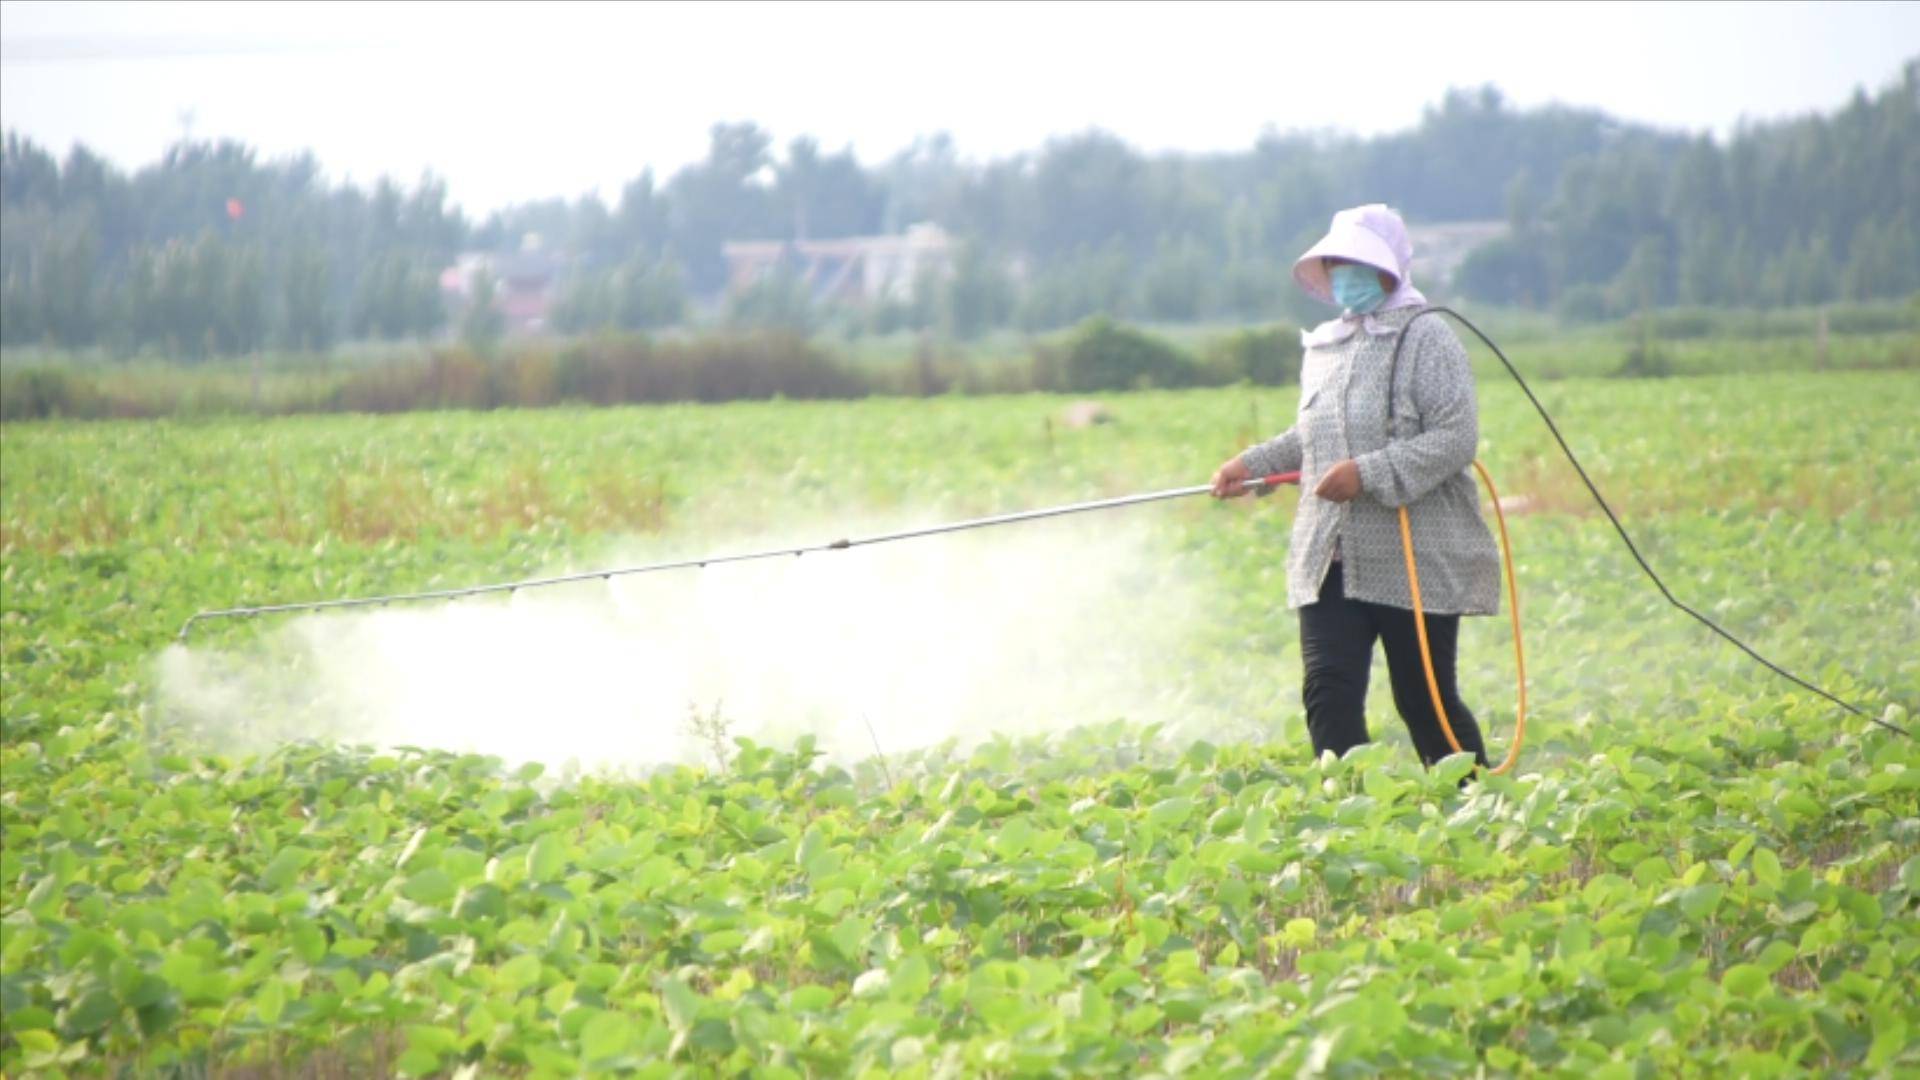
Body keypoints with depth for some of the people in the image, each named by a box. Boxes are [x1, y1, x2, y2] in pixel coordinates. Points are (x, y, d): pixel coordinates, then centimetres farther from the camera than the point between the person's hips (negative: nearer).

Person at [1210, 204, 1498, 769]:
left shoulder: (1426, 339, -7)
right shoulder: (1322, 346, 15)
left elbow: (1456, 438, -16)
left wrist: (1369, 474, -22)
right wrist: (1253, 463, 15)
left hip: (1416, 560, -6)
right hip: (1331, 560, 6)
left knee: (1426, 700, 2)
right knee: (1329, 691, -7)